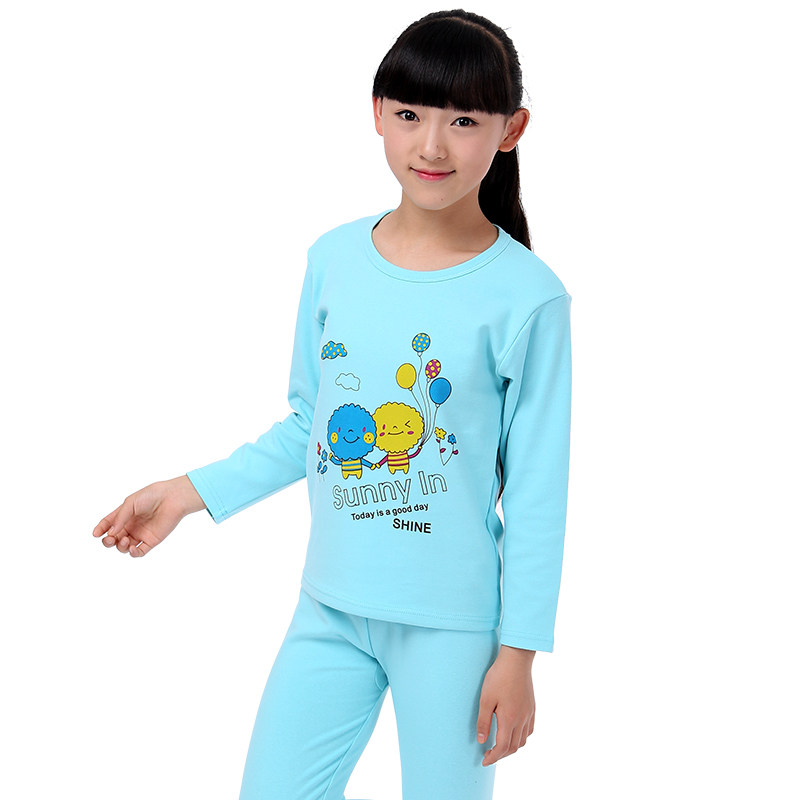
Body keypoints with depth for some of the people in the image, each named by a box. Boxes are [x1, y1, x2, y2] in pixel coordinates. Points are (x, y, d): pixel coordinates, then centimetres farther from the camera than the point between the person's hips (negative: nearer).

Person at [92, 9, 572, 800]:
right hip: (332, 605, 4)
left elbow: (536, 491, -8)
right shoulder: (334, 258, 0)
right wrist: (191, 491, 7)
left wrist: (518, 652, -7)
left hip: (452, 624, -3)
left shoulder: (527, 297, -13)